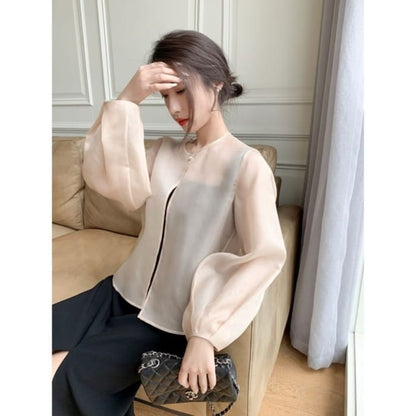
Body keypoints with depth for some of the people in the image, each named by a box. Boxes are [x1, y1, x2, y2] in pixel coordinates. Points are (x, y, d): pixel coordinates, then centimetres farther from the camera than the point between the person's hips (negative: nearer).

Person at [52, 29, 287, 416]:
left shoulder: (247, 164, -13)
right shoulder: (164, 151, 6)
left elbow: (266, 256, -20)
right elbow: (102, 177, -8)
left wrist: (205, 333, -23)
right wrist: (127, 99, -15)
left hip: (172, 318, -5)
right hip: (125, 292, 6)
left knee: (64, 381, -9)